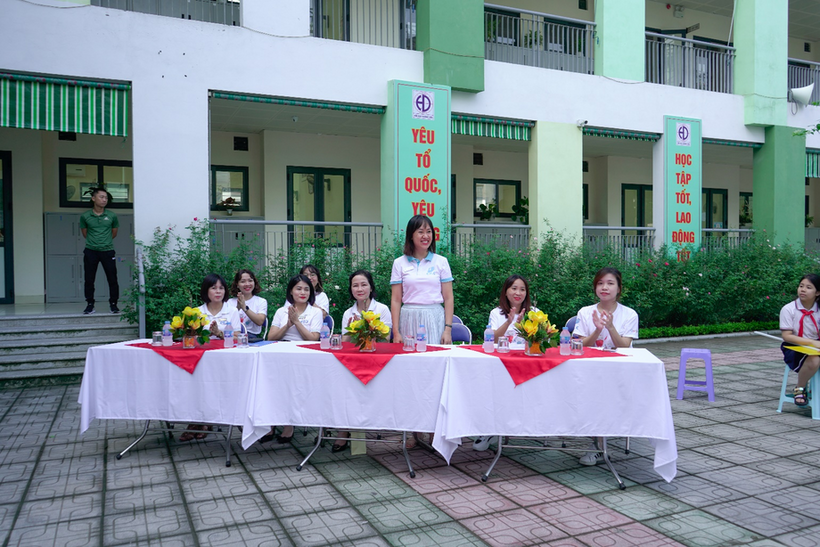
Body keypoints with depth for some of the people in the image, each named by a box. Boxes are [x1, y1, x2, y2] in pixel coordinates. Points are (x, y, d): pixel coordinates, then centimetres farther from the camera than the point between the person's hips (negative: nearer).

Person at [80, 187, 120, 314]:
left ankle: (113, 304, 11)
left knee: (112, 279, 0)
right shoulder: (85, 216, 0)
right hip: (90, 251, 0)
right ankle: (90, 304, 15)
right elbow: (85, 233, 12)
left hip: (108, 251, 0)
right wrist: (93, 242, 13)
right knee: (89, 279, 4)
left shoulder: (112, 216, 1)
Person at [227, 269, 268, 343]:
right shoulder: (230, 302, 16)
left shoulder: (261, 301, 12)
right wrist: (237, 308, -15)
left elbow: (260, 322, -6)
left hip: (252, 337, 0)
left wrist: (244, 307, -15)